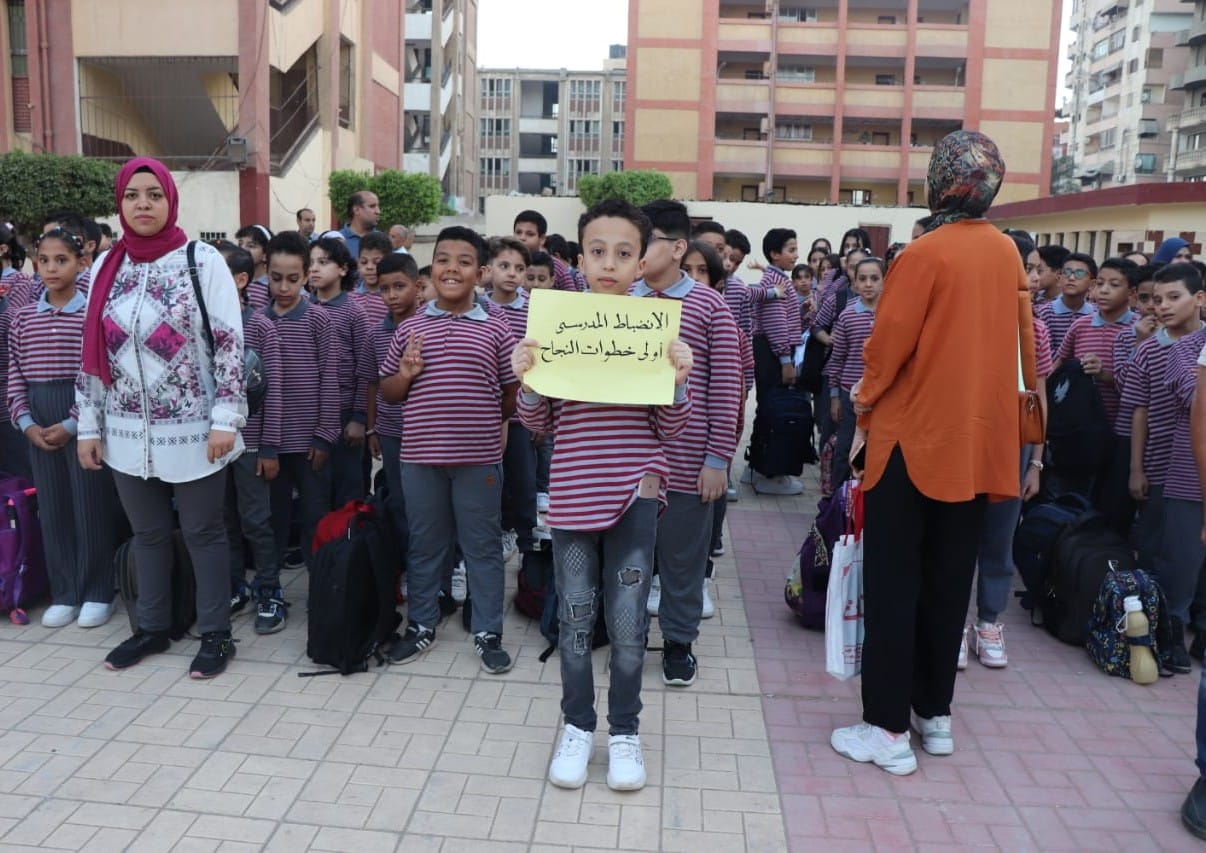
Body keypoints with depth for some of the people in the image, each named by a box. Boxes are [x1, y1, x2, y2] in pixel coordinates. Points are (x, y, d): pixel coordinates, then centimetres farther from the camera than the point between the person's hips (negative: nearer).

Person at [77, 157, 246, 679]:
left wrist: (225, 419, -14)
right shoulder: (106, 268, 7)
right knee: (148, 533, 17)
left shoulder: (202, 260, -8)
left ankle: (216, 634, 19)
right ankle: (153, 628, 33)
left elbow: (229, 344, -10)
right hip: (129, 433, 5)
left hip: (192, 430, -5)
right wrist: (88, 426, 7)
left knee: (202, 532, 6)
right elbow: (93, 352, 10)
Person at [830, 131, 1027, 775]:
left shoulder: (926, 253, -14)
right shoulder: (1007, 252, 5)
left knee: (893, 584, 2)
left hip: (915, 437, -6)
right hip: (979, 439, 6)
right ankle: (935, 713, 25)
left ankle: (888, 728, 6)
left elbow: (889, 341, -13)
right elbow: (1016, 334, 11)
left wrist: (866, 401, 3)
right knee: (949, 581, 14)